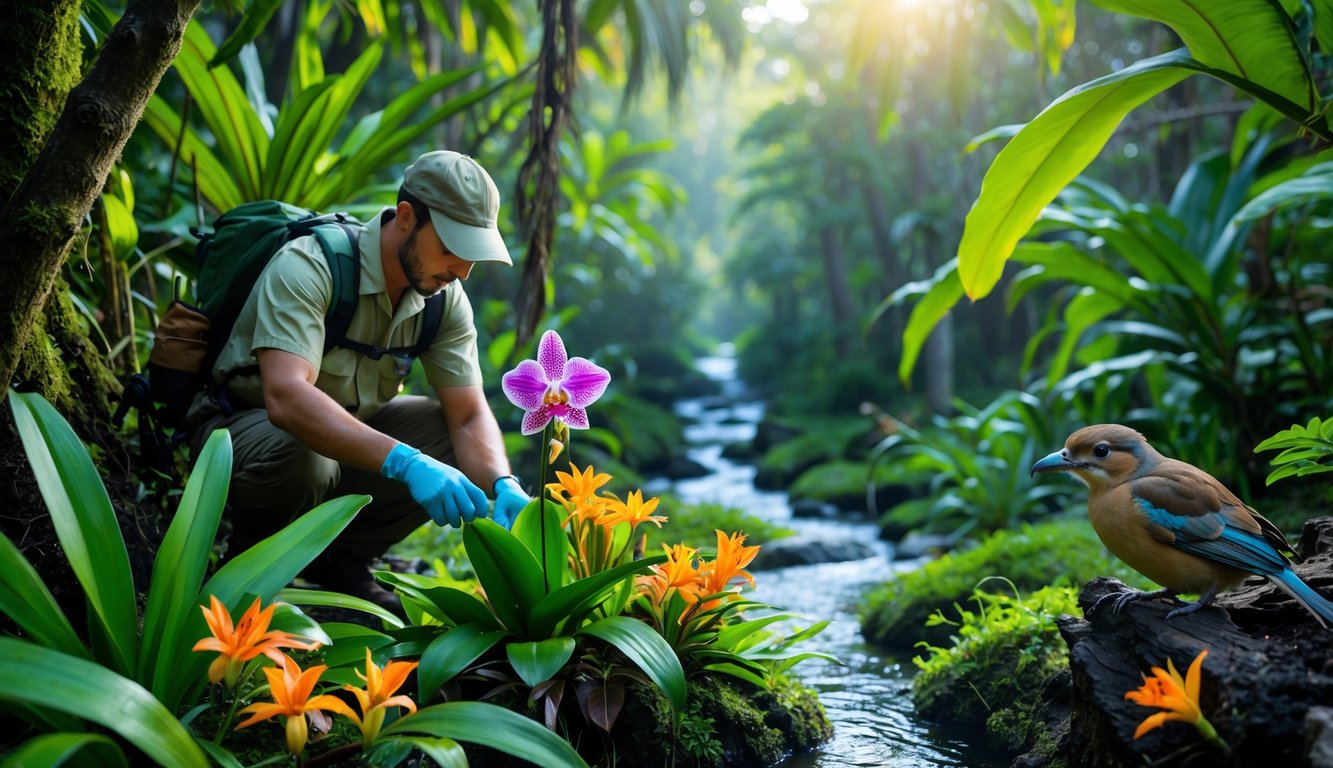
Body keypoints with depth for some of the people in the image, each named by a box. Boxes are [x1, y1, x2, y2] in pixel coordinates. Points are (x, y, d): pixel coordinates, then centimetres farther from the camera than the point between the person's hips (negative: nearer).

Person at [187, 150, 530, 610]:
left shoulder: (446, 297, -10)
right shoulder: (306, 268, -30)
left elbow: (469, 416, -11)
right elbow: (285, 397, -44)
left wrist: (504, 486, -32)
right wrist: (405, 462, -54)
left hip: (349, 429, 6)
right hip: (246, 425, -6)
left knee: (458, 442, -15)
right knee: (301, 458, -39)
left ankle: (343, 559, 2)